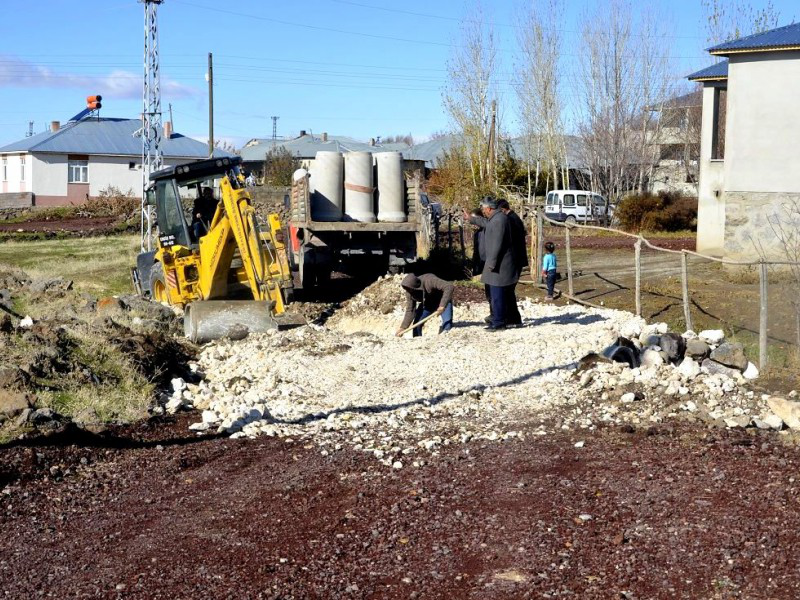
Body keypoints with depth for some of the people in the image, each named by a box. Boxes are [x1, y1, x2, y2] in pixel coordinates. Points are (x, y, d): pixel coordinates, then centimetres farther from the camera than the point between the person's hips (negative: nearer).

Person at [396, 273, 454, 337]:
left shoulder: (429, 281, -37)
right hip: (427, 304, 5)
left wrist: (442, 306, -46)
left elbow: (449, 287, -41)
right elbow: (410, 311, -12)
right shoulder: (409, 292, -18)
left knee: (447, 322, -23)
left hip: (443, 301, -5)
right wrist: (402, 328, -21)